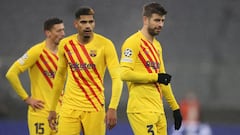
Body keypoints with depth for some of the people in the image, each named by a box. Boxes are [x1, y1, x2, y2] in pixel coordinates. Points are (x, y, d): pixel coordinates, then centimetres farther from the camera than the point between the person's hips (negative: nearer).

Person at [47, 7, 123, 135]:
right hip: (70, 108, 2)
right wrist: (52, 109, 16)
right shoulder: (65, 44, 4)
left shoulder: (105, 44, -7)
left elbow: (117, 78, -12)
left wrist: (112, 108, -24)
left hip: (95, 108, -2)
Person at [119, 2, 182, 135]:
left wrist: (175, 107, 23)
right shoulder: (133, 42, -7)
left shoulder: (157, 45, 20)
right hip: (141, 110, -8)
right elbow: (124, 74, -18)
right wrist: (155, 77, -14)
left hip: (158, 109, 8)